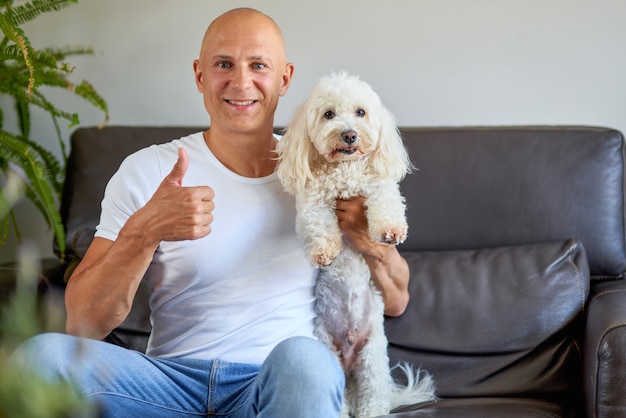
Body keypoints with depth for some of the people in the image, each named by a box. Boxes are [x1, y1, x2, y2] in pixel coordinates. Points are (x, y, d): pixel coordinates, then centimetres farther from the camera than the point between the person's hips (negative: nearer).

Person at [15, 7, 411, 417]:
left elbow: (395, 302, 16)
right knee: (42, 352, -26)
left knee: (301, 358, -37)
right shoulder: (146, 171, 3)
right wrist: (143, 231, -23)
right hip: (174, 380, 1)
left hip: (280, 383, -1)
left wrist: (374, 243, -8)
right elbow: (82, 325, -5)